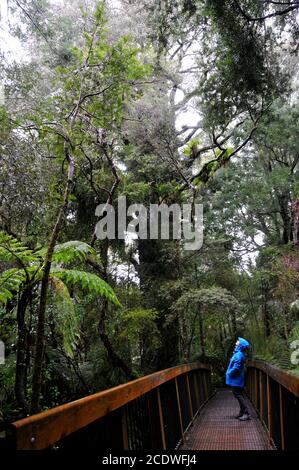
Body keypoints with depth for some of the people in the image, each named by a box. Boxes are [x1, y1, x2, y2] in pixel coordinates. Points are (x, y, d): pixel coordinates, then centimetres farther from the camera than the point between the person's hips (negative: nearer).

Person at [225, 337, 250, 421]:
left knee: (238, 395, -7)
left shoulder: (238, 355, -22)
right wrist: (229, 373, 15)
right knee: (239, 395, 15)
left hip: (236, 379, -10)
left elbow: (236, 367, -26)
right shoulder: (238, 353, 11)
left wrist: (229, 373, -13)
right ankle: (242, 412, 22)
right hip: (237, 379, 10)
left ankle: (246, 414, -6)